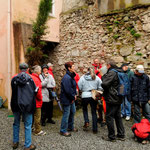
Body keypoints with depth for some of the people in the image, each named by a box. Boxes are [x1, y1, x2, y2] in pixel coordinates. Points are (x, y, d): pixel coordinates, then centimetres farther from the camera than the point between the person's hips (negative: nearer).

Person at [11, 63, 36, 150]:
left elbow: (13, 92, 9)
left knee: (16, 124, 20)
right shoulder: (30, 79, -8)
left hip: (16, 105, 3)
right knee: (28, 125, 6)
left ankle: (15, 142, 31)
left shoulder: (14, 79, -1)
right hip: (27, 105, -3)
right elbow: (35, 91, 0)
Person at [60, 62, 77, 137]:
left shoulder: (71, 76, 9)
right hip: (66, 99, -10)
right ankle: (63, 130, 14)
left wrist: (75, 95, 3)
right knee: (66, 114, -1)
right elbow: (68, 90, -26)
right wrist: (73, 97, -14)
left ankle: (70, 127, 37)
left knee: (72, 112, 20)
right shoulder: (66, 78, -23)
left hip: (71, 99, 10)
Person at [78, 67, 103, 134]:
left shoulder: (83, 77, -1)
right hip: (94, 96, 1)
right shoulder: (97, 78, 1)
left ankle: (86, 122, 10)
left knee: (84, 109, 26)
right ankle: (95, 129, 14)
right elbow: (100, 87, -2)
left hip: (85, 96, 0)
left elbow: (79, 87, -1)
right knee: (94, 112, 10)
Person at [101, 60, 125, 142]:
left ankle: (111, 137, 10)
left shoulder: (112, 72, -15)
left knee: (109, 117, 1)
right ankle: (121, 135, 25)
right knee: (118, 117, 16)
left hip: (112, 99, -9)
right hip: (118, 99, 9)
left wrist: (104, 76, -5)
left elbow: (104, 84, -24)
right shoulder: (118, 72, 14)